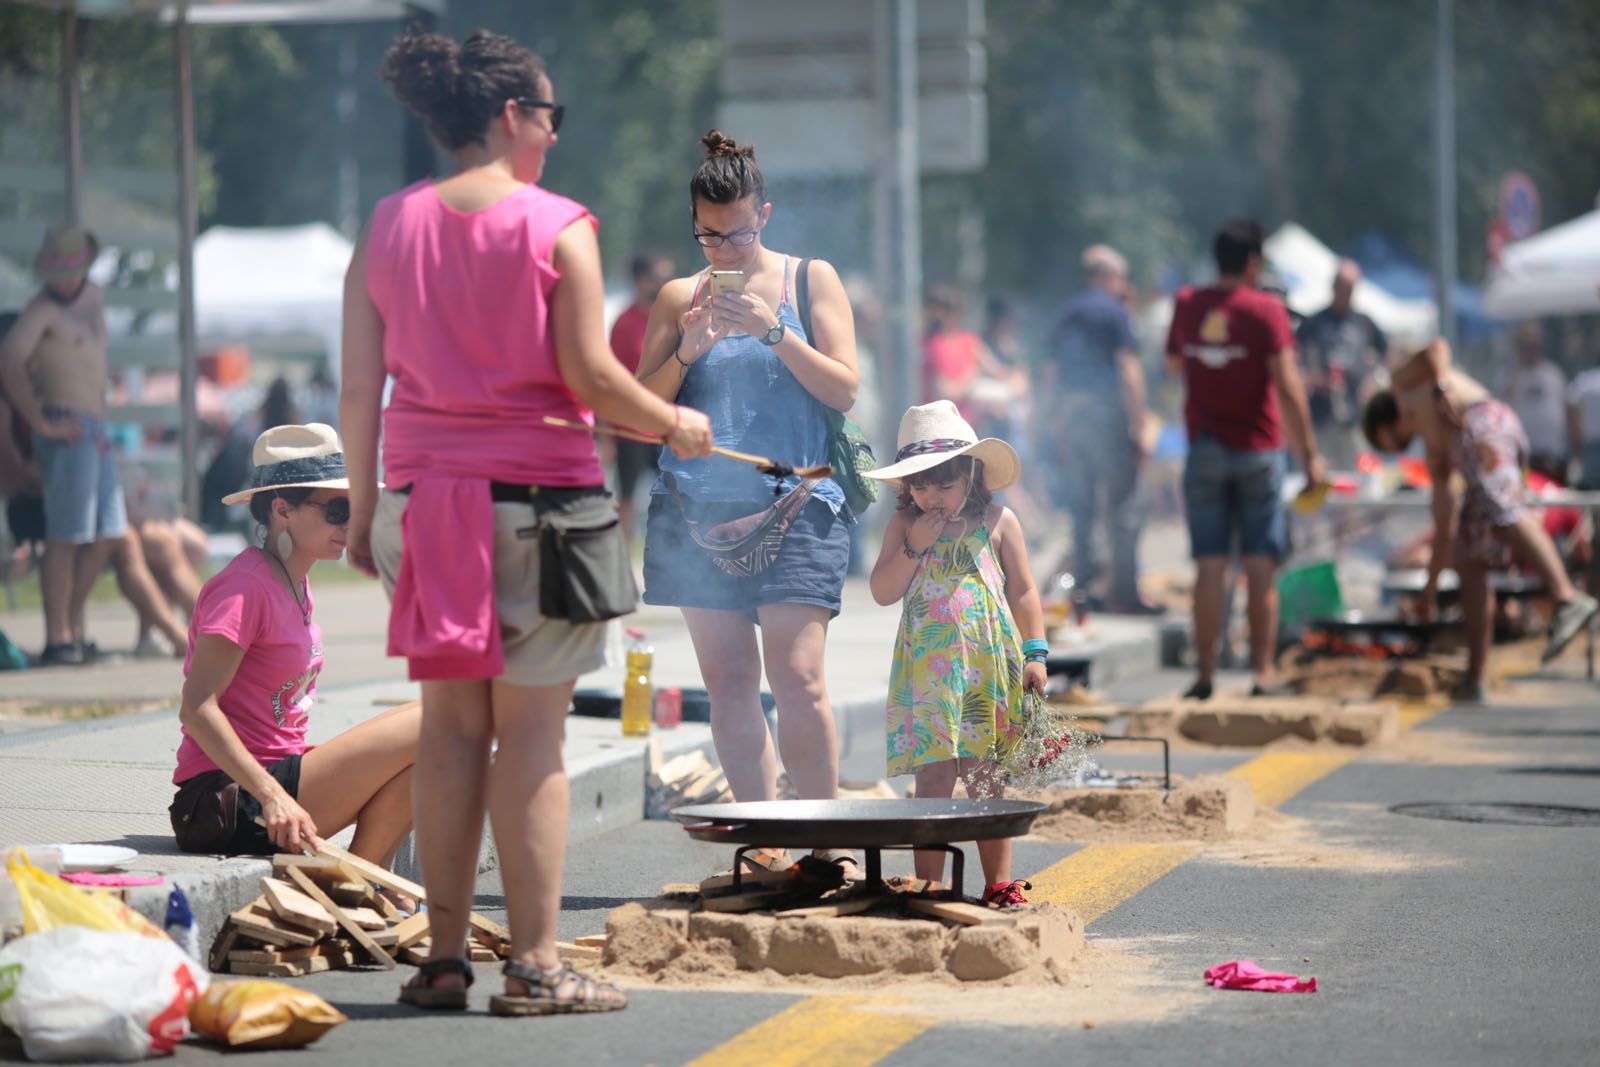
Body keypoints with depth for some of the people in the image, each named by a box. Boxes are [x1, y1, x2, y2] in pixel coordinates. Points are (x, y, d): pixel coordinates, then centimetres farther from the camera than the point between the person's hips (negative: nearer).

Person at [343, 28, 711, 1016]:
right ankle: (536, 963, -1)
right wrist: (673, 424, 6)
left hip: (424, 493, 5)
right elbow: (588, 376, -11)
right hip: (539, 499, -4)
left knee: (451, 723, 11)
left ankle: (446, 954, 11)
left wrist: (364, 507, 13)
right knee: (531, 730, -1)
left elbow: (358, 387, 6)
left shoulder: (390, 226, 7)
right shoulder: (557, 227, -7)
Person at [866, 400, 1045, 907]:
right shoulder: (903, 526, 7)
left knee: (985, 778, 4)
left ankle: (998, 883, 10)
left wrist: (1035, 653, 1)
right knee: (933, 775, -6)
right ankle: (928, 884, -3)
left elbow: (1024, 593, 8)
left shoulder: (996, 522, 5)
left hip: (990, 668, 0)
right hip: (928, 670, 0)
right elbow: (882, 592, 2)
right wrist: (914, 546, -9)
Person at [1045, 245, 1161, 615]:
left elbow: (1051, 377, 16)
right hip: (1107, 413, -6)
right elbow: (1129, 373, -11)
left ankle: (1084, 588, 9)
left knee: (1080, 509, 10)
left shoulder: (1067, 316, 15)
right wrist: (1138, 430, -10)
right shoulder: (1115, 311, -5)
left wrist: (1057, 431, 21)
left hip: (1068, 415, 6)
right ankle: (1124, 594, -5)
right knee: (1123, 507, -3)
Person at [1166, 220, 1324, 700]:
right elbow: (1287, 386, -14)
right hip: (1257, 450, -3)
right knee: (1261, 568, 3)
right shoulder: (1265, 310, -10)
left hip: (1205, 449, 3)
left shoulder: (1186, 305, 2)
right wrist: (1309, 453, -11)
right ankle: (1263, 671, 0)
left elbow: (1174, 364, 19)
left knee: (1209, 567, 3)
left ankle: (1205, 674, 1)